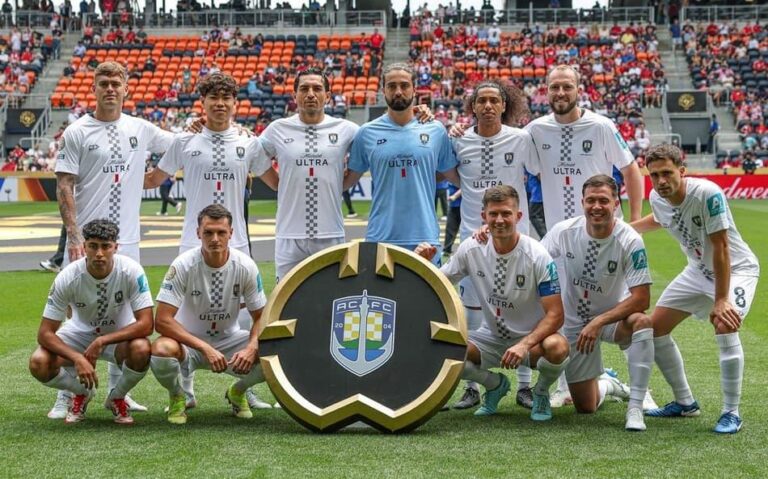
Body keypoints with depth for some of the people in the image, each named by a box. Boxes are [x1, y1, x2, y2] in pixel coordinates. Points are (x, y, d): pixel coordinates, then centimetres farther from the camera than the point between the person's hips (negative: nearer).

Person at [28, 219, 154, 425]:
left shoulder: (131, 271, -26)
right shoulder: (67, 277, -24)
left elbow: (146, 325, -27)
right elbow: (45, 333, -21)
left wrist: (101, 342, -35)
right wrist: (77, 358, -37)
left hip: (120, 334, -1)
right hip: (80, 333, 1)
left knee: (141, 350, -36)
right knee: (39, 363, -26)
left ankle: (117, 398, -1)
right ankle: (82, 394, 9)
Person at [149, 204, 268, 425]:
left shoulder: (245, 266, -12)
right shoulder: (183, 265, -20)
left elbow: (260, 317, -3)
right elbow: (162, 321, -24)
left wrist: (252, 347, -26)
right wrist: (205, 348, -33)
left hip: (229, 340, 3)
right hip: (188, 342, -2)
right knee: (161, 350, -37)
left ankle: (238, 392, 10)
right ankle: (176, 397, -1)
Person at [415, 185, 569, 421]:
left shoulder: (537, 256, -19)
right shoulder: (471, 249, -8)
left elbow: (555, 315, -20)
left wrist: (525, 344, -36)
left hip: (532, 339, -3)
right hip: (490, 338, 3)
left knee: (557, 347, -38)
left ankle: (541, 391, 1)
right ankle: (495, 385, 8)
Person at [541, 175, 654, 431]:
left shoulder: (630, 241, -22)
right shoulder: (565, 231, -15)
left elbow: (641, 299, -23)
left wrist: (598, 322, -29)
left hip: (614, 317, -2)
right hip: (574, 322, 2)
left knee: (642, 321, -38)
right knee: (585, 407, 5)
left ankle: (635, 407, -28)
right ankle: (607, 384, 44)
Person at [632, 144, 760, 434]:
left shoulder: (708, 194, -31)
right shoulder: (657, 198, -10)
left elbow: (721, 248, -30)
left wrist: (721, 300, -31)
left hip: (736, 268, -7)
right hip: (698, 270, 7)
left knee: (724, 326, -31)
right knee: (654, 328, 3)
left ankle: (731, 413, -17)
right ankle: (685, 403, 19)